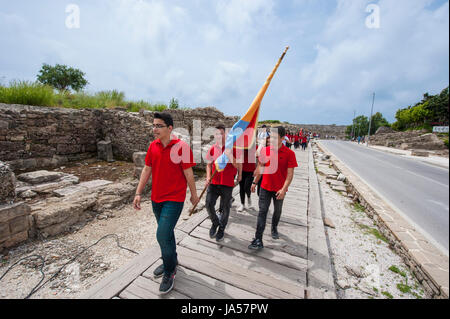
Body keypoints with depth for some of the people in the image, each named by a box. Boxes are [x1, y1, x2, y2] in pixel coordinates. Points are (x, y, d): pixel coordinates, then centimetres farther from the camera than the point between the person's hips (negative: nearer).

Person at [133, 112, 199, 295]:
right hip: (156, 198, 6)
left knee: (163, 235, -8)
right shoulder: (153, 146, 2)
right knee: (166, 232, 21)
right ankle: (170, 261, 45)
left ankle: (170, 272, 19)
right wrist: (138, 193, 5)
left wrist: (194, 195, -2)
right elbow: (146, 170, 7)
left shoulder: (181, 147, -16)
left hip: (174, 199, -6)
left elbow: (188, 174, -10)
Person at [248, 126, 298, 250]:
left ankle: (274, 228, 48)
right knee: (262, 212, -1)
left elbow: (290, 174, -13)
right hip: (265, 187, 2)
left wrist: (284, 189, -21)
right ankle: (258, 240, 3)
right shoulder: (264, 150, -3)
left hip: (279, 189, -1)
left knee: (277, 211, 20)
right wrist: (255, 182, 9)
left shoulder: (289, 153, -13)